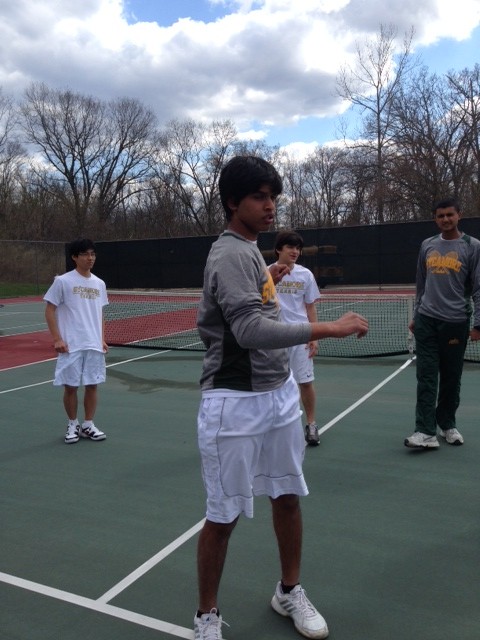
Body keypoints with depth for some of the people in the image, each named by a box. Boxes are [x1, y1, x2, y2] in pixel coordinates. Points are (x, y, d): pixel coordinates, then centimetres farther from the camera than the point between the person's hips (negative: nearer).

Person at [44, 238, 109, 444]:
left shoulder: (99, 284, 10)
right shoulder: (63, 281, -5)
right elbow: (49, 311, -4)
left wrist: (102, 339, 10)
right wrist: (57, 339, -10)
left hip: (94, 345, 4)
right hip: (71, 346, -4)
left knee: (92, 385, 7)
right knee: (70, 386, 4)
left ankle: (88, 425, 21)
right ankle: (73, 425, 22)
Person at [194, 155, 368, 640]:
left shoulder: (248, 250, 13)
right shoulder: (231, 255, -17)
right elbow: (251, 330, -31)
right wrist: (330, 329, -31)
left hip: (279, 394, 9)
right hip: (236, 403, -9)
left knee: (288, 496, 18)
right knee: (224, 516, 5)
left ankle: (289, 592, 40)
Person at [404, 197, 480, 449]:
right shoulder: (427, 245, 10)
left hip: (455, 322, -2)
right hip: (426, 320, 2)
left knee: (451, 379, 8)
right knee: (426, 378, -4)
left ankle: (447, 425, 25)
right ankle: (426, 432, -4)